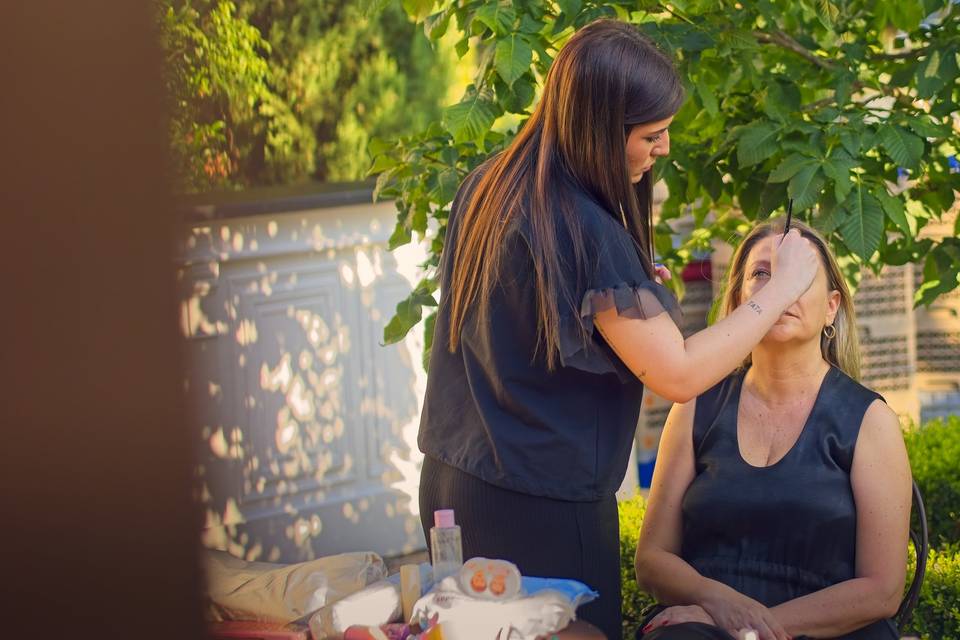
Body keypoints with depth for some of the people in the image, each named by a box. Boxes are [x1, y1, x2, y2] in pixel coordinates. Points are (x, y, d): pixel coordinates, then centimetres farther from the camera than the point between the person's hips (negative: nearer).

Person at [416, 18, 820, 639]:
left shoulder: (488, 185, 3)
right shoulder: (583, 230, -23)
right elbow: (678, 374, -22)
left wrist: (627, 286, 10)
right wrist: (783, 287, -13)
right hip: (541, 508, -8)